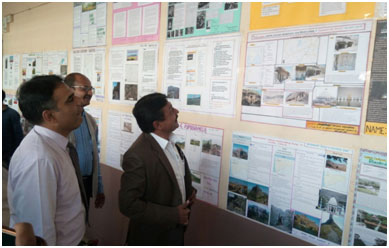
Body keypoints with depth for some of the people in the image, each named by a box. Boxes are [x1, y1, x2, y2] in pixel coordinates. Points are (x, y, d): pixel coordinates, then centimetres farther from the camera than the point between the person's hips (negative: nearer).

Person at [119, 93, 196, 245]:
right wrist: (173, 215, -22)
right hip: (153, 236, -6)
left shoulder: (169, 140, -6)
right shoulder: (137, 156, -29)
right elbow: (128, 204, -26)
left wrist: (189, 191, -4)